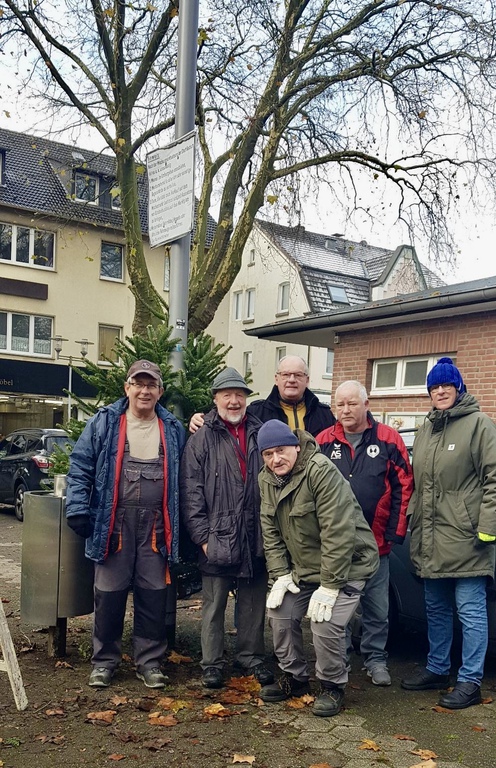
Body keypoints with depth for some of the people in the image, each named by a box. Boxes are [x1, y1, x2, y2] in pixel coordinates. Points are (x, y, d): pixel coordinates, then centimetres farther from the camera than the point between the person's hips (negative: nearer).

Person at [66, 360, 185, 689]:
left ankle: (150, 662, 22)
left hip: (155, 526, 2)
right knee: (109, 594, 7)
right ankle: (104, 661, 23)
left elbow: (182, 477, 11)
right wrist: (79, 510, -11)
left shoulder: (173, 429, 9)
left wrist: (181, 524, 6)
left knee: (154, 595, 7)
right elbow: (81, 467, -1)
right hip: (113, 523, -1)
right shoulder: (104, 422, 2)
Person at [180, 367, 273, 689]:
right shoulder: (201, 439, 0)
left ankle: (252, 656, 28)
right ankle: (212, 663, 19)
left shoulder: (261, 434, 9)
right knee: (214, 604, 7)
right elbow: (191, 492, -4)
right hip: (217, 538, -3)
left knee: (254, 602, 14)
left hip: (256, 538, 3)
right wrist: (203, 536, -10)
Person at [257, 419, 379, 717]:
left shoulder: (322, 471, -27)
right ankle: (295, 677, 27)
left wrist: (329, 585, -26)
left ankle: (333, 686, 9)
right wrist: (281, 574, -5)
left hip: (347, 564, -7)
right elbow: (271, 532, 3)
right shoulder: (267, 479, -1)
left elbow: (338, 532, -28)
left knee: (326, 624, -18)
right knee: (281, 614, 4)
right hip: (302, 567, 8)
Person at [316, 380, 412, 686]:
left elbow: (403, 488, -2)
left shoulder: (388, 439, -3)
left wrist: (395, 533, -5)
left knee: (377, 608, 10)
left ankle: (376, 659, 27)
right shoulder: (324, 441, 0)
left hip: (376, 543, -1)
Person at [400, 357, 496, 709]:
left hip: (465, 539, -7)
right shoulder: (426, 430, 14)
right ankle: (437, 668, 32)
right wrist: (413, 521, 18)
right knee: (436, 609, 18)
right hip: (431, 540, 7)